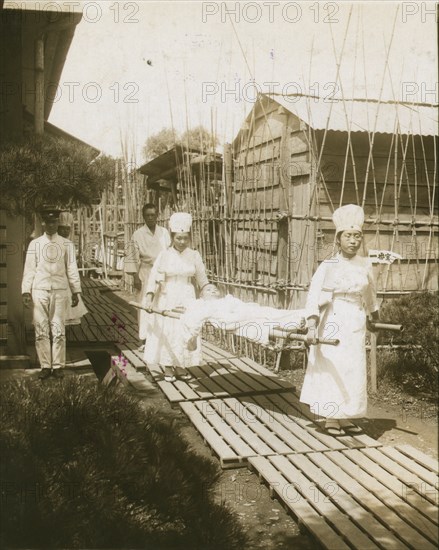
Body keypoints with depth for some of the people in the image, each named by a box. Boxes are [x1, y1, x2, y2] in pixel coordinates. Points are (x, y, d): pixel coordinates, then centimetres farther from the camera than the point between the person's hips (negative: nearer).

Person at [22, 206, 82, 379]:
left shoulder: (67, 244, 6)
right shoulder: (35, 244, 6)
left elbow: (72, 269, 8)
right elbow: (29, 269, 7)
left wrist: (75, 292, 5)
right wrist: (26, 291, 1)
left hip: (60, 290, 0)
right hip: (39, 290, 0)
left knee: (59, 330, 1)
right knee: (41, 330, 2)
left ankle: (58, 365, 9)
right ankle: (45, 365, 10)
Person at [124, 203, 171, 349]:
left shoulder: (164, 232, 6)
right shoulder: (138, 235, -1)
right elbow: (133, 257, -1)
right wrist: (136, 277, -7)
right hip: (145, 273, -2)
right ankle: (145, 339, 5)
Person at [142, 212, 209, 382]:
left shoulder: (194, 256, 3)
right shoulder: (164, 255, -5)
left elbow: (202, 280, 8)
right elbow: (155, 278, -11)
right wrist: (148, 297, -22)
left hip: (186, 299, 2)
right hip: (167, 299, -2)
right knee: (167, 332, 1)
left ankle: (180, 366, 18)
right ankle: (168, 368, 15)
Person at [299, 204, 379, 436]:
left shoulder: (365, 265, 5)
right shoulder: (328, 266, -9)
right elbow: (314, 297, -17)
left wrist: (374, 316, 35)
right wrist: (311, 327, -28)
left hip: (356, 325, 5)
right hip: (334, 324, -5)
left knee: (354, 373, 7)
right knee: (333, 371, -2)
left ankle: (345, 418, 20)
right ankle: (331, 419, 12)